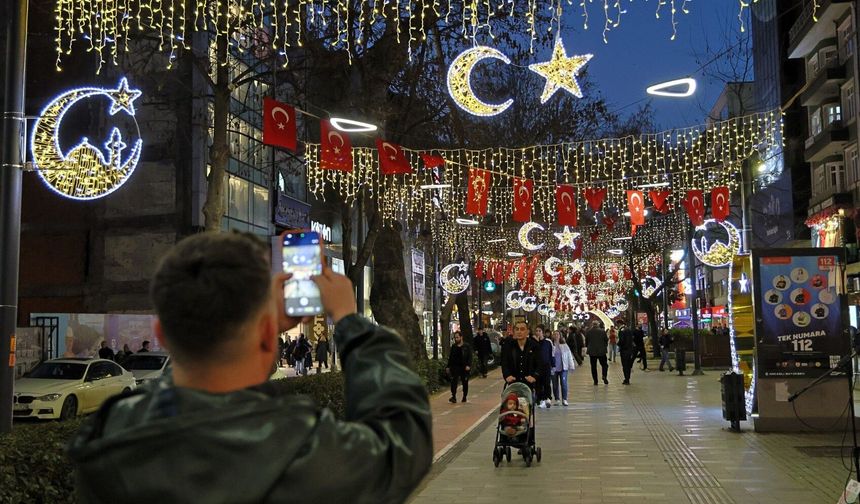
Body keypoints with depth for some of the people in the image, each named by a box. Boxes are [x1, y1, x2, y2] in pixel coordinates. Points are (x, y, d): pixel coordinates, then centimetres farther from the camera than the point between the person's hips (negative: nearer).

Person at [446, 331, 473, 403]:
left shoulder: (466, 347, -1)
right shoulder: (453, 347, 10)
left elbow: (470, 357, -4)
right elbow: (450, 357, 16)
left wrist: (468, 365, -17)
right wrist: (448, 366, 12)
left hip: (464, 367, -2)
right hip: (455, 367, 2)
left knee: (465, 383, 7)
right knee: (453, 381, -11)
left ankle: (464, 397, 20)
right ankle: (453, 396, -13)